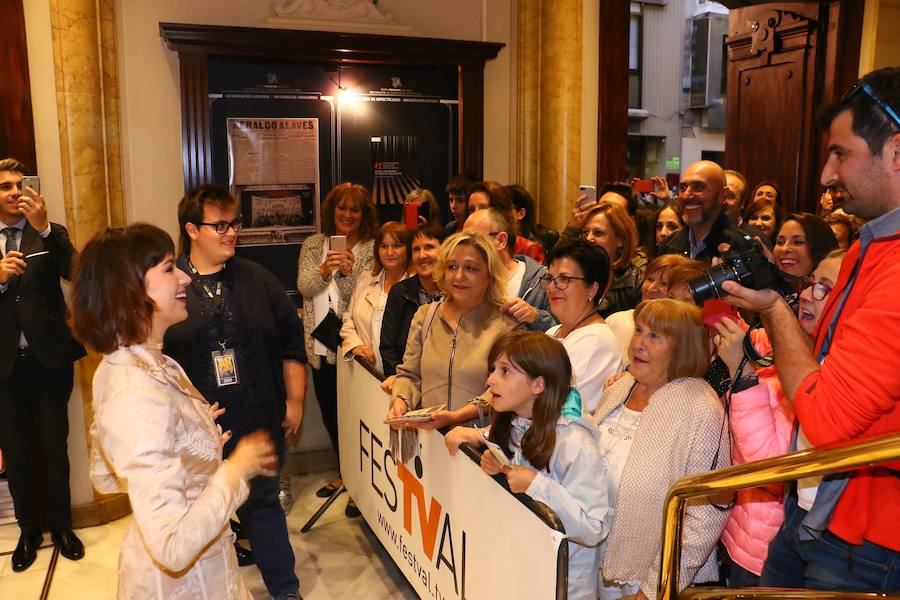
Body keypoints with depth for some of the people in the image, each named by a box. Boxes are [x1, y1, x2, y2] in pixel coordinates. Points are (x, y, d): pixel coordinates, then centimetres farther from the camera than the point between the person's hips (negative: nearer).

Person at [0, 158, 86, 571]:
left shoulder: (51, 234, 1)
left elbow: (76, 271, -17)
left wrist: (44, 228, -27)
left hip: (48, 361, -1)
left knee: (55, 449, 10)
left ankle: (61, 526, 27)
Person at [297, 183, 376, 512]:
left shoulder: (371, 249, -5)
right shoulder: (313, 245, 6)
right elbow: (304, 287, -7)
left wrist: (349, 270, -27)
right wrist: (325, 270, -24)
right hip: (321, 345, 5)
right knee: (329, 413, 17)